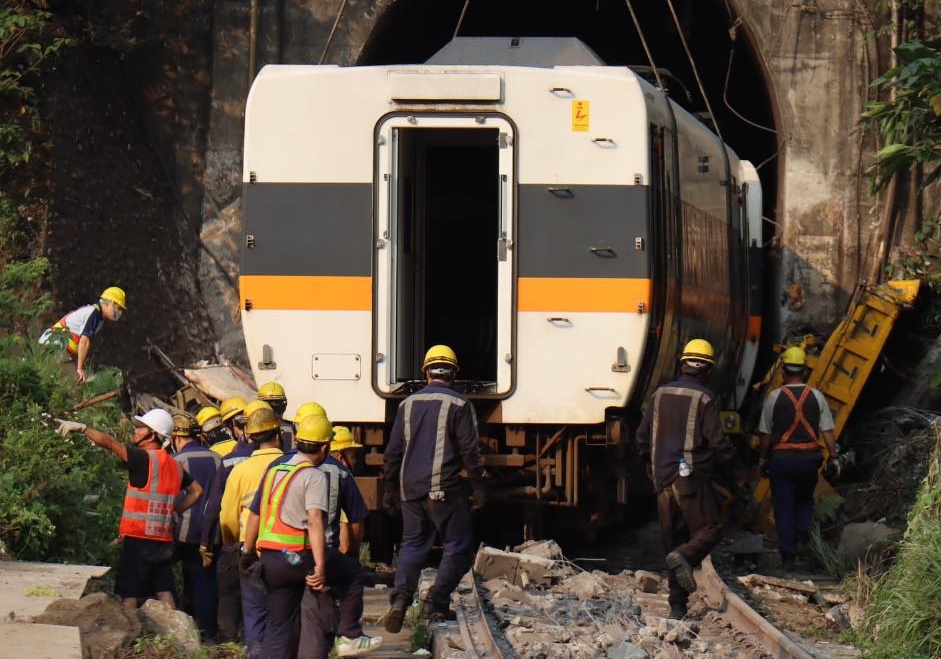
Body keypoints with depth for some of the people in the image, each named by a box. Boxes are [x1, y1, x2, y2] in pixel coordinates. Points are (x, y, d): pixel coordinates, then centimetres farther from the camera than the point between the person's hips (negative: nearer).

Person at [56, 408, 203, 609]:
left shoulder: (145, 459, -11)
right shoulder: (175, 466, 13)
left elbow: (111, 443, -20)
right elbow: (196, 491, 23)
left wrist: (82, 428, -20)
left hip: (139, 539, -7)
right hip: (164, 540, 7)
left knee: (129, 595, -4)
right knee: (164, 594, 7)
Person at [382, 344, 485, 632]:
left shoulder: (408, 404, 9)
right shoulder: (458, 405, -5)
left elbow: (394, 451, 12)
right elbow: (470, 451, -7)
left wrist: (390, 488, 19)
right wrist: (478, 487, 1)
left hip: (410, 488, 5)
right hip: (444, 489, -5)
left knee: (412, 544, 12)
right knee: (458, 546, 5)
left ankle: (400, 596, -8)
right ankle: (436, 603, -3)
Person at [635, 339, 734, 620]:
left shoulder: (660, 394, 10)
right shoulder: (704, 398, -8)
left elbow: (642, 438, 14)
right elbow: (717, 440, -12)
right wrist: (725, 459, 9)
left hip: (663, 480, 5)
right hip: (692, 479, -5)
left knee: (673, 540, 9)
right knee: (710, 530, 4)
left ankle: (677, 605, 6)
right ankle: (685, 556, -25)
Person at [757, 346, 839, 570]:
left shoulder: (774, 397, -3)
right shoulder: (816, 397, 0)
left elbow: (765, 434, 2)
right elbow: (827, 431, -1)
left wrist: (762, 459, 14)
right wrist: (833, 458, 6)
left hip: (781, 457, -1)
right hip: (809, 458, 2)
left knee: (783, 507, 5)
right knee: (805, 500, 23)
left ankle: (788, 557, 2)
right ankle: (803, 533, -1)